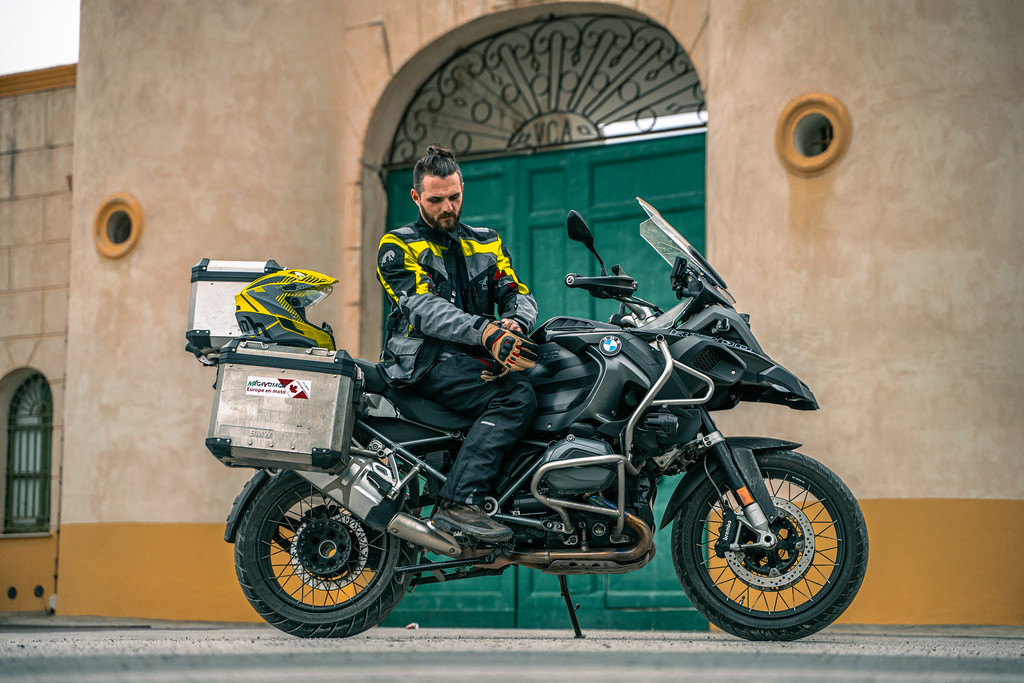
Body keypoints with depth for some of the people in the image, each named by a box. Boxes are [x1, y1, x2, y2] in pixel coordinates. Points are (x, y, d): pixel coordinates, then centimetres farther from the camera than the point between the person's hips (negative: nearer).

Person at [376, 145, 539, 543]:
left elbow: (518, 294, 10)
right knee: (517, 398, -30)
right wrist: (486, 334, -30)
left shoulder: (487, 244, 21)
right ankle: (458, 504, -38)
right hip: (425, 360, -6)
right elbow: (424, 308, -13)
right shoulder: (398, 247, 3)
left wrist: (514, 323, -17)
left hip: (478, 360, 6)